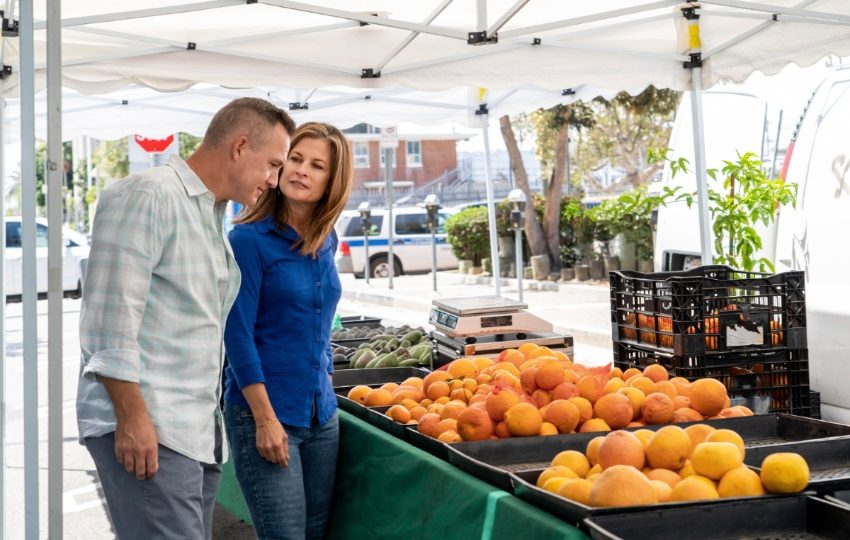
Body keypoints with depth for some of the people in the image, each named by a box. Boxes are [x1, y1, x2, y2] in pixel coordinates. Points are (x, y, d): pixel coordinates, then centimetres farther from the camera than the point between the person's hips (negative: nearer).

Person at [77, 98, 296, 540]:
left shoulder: (213, 216, 20)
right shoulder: (148, 195, -8)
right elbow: (112, 313, -16)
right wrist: (131, 416, -19)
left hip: (199, 429, 9)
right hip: (145, 428, -9)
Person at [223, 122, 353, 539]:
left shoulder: (326, 242, 8)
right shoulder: (250, 239, -11)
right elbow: (238, 334, -13)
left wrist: (324, 390, 14)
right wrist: (265, 418, -17)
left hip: (321, 414, 7)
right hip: (263, 411, -6)